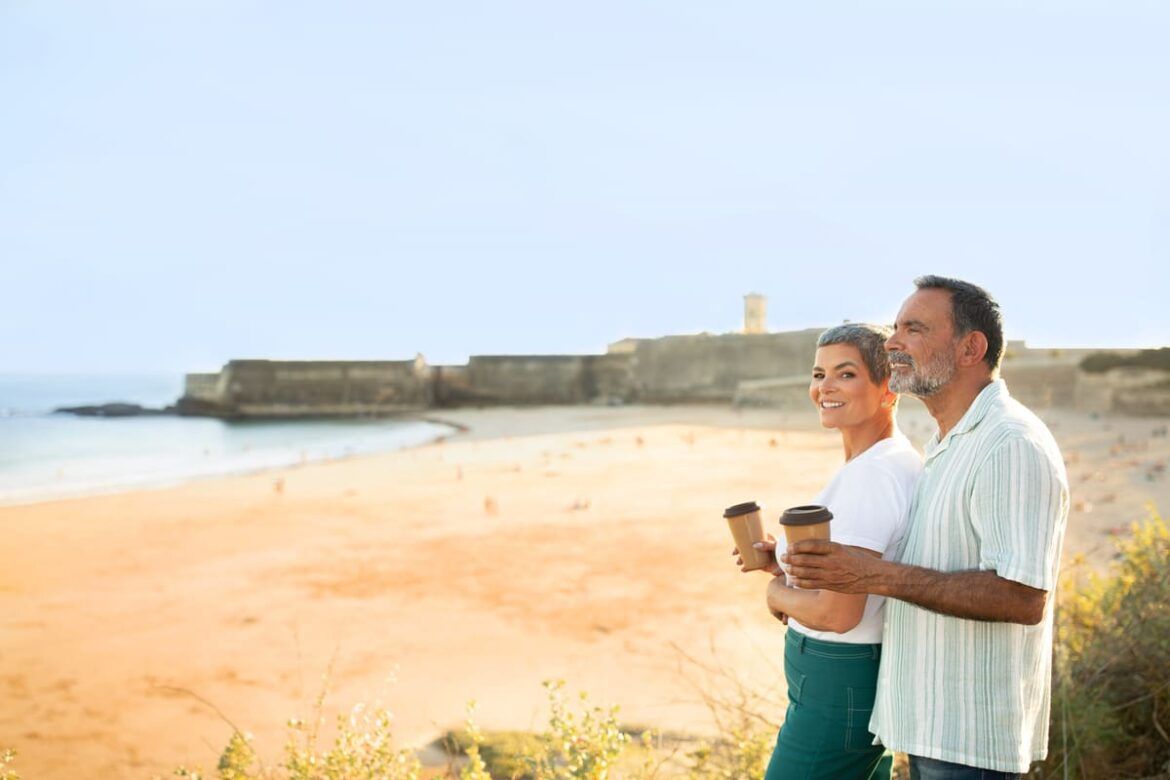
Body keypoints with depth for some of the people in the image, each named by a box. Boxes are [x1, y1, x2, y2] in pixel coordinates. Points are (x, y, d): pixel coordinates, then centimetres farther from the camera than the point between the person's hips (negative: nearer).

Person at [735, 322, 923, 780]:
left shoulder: (872, 473, -22)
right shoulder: (897, 461, 10)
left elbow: (839, 613, -27)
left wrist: (778, 593, -8)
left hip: (839, 687, -10)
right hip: (866, 678, 10)